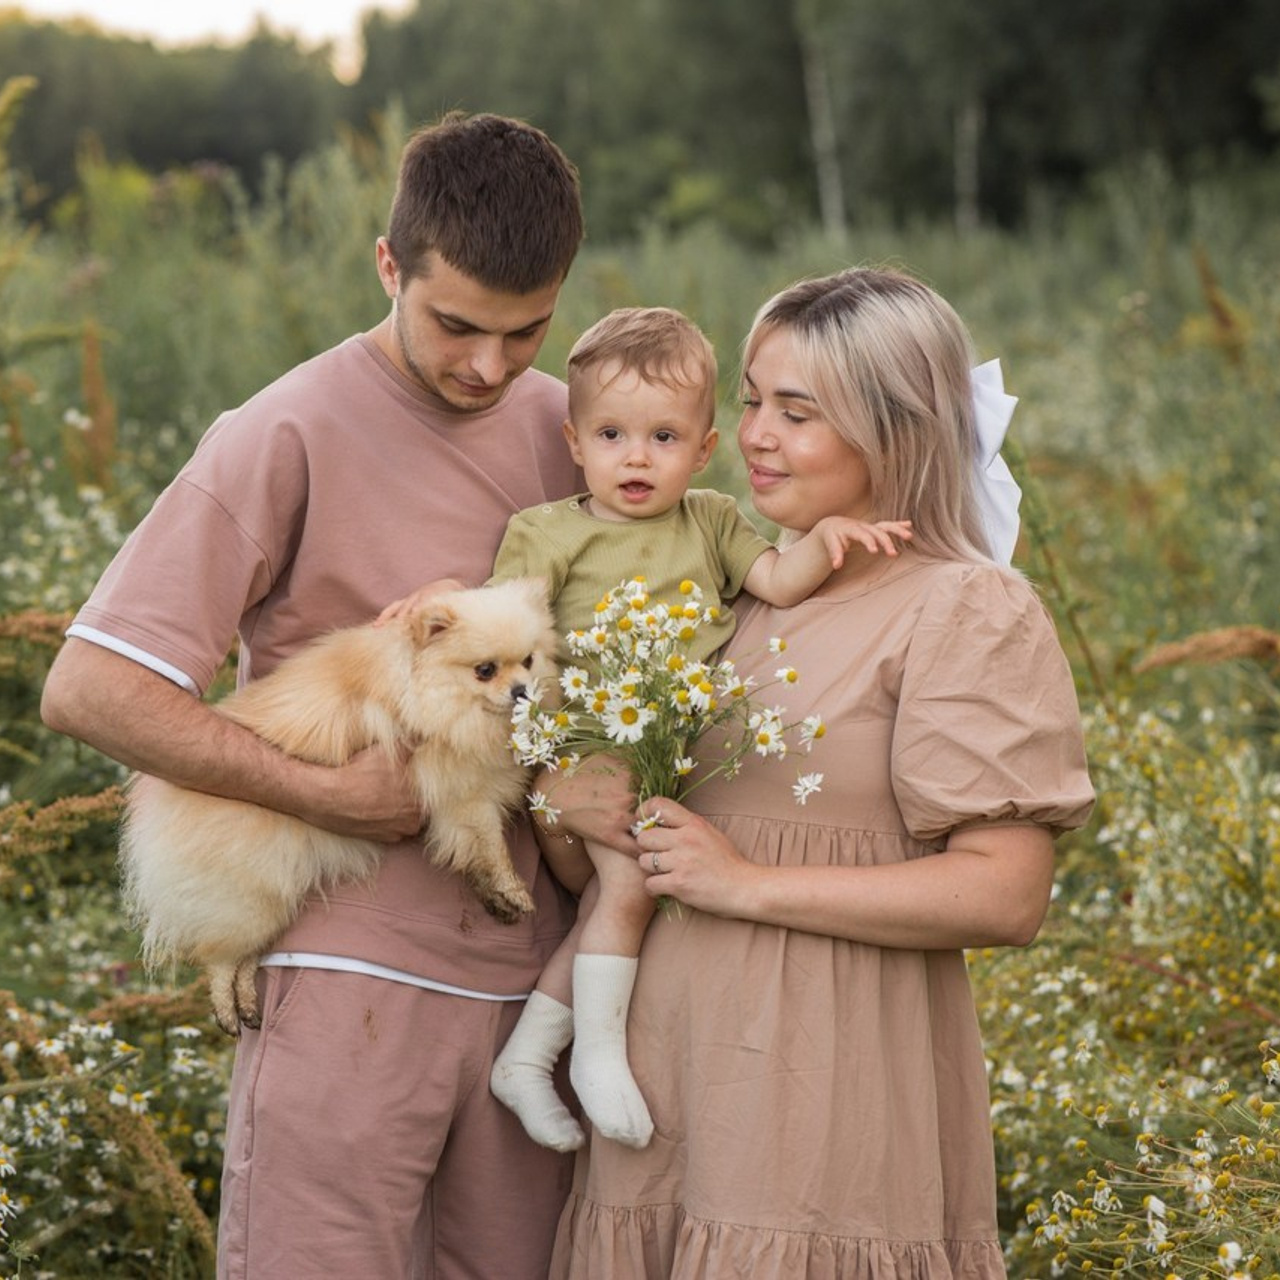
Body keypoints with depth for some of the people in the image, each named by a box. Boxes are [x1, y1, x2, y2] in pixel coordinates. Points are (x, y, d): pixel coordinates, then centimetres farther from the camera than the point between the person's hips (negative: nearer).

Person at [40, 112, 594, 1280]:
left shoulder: (566, 428, 9)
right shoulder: (294, 437, -8)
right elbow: (89, 688, -14)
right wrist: (332, 797, -15)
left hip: (531, 980, 5)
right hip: (351, 983, -5)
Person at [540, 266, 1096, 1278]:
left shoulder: (971, 614, -7)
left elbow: (1008, 896, -15)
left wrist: (752, 885, -14)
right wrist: (574, 805, 3)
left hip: (828, 1088, -6)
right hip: (669, 1062, 6)